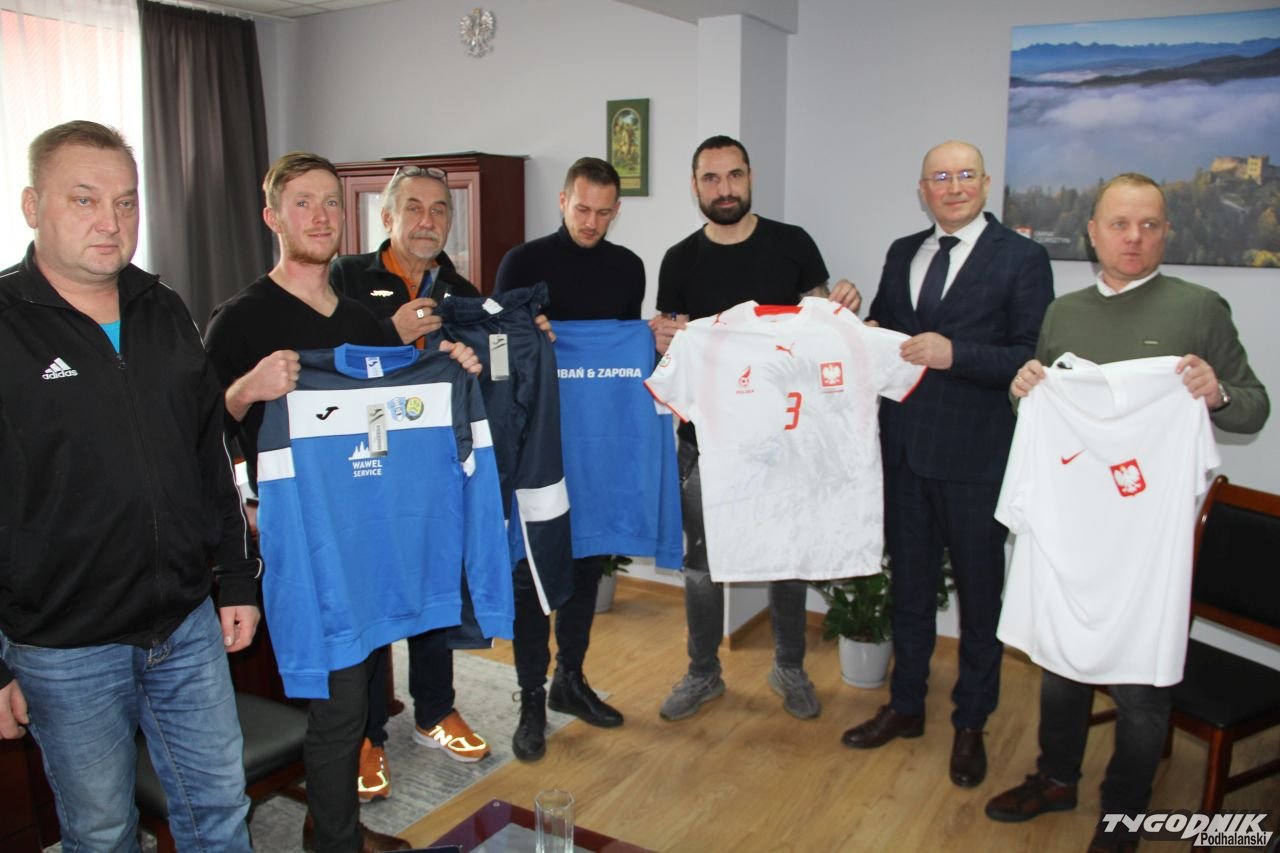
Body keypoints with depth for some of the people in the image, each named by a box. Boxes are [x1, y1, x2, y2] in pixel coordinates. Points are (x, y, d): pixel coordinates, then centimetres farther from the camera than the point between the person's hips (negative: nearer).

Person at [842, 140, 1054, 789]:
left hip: (975, 455, -5)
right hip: (904, 449, 5)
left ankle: (970, 724, 28)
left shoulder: (1022, 258, -6)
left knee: (979, 594, 9)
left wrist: (956, 354, -22)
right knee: (908, 584, 17)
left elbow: (1036, 358, -11)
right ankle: (906, 705, 35)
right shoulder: (901, 253, 11)